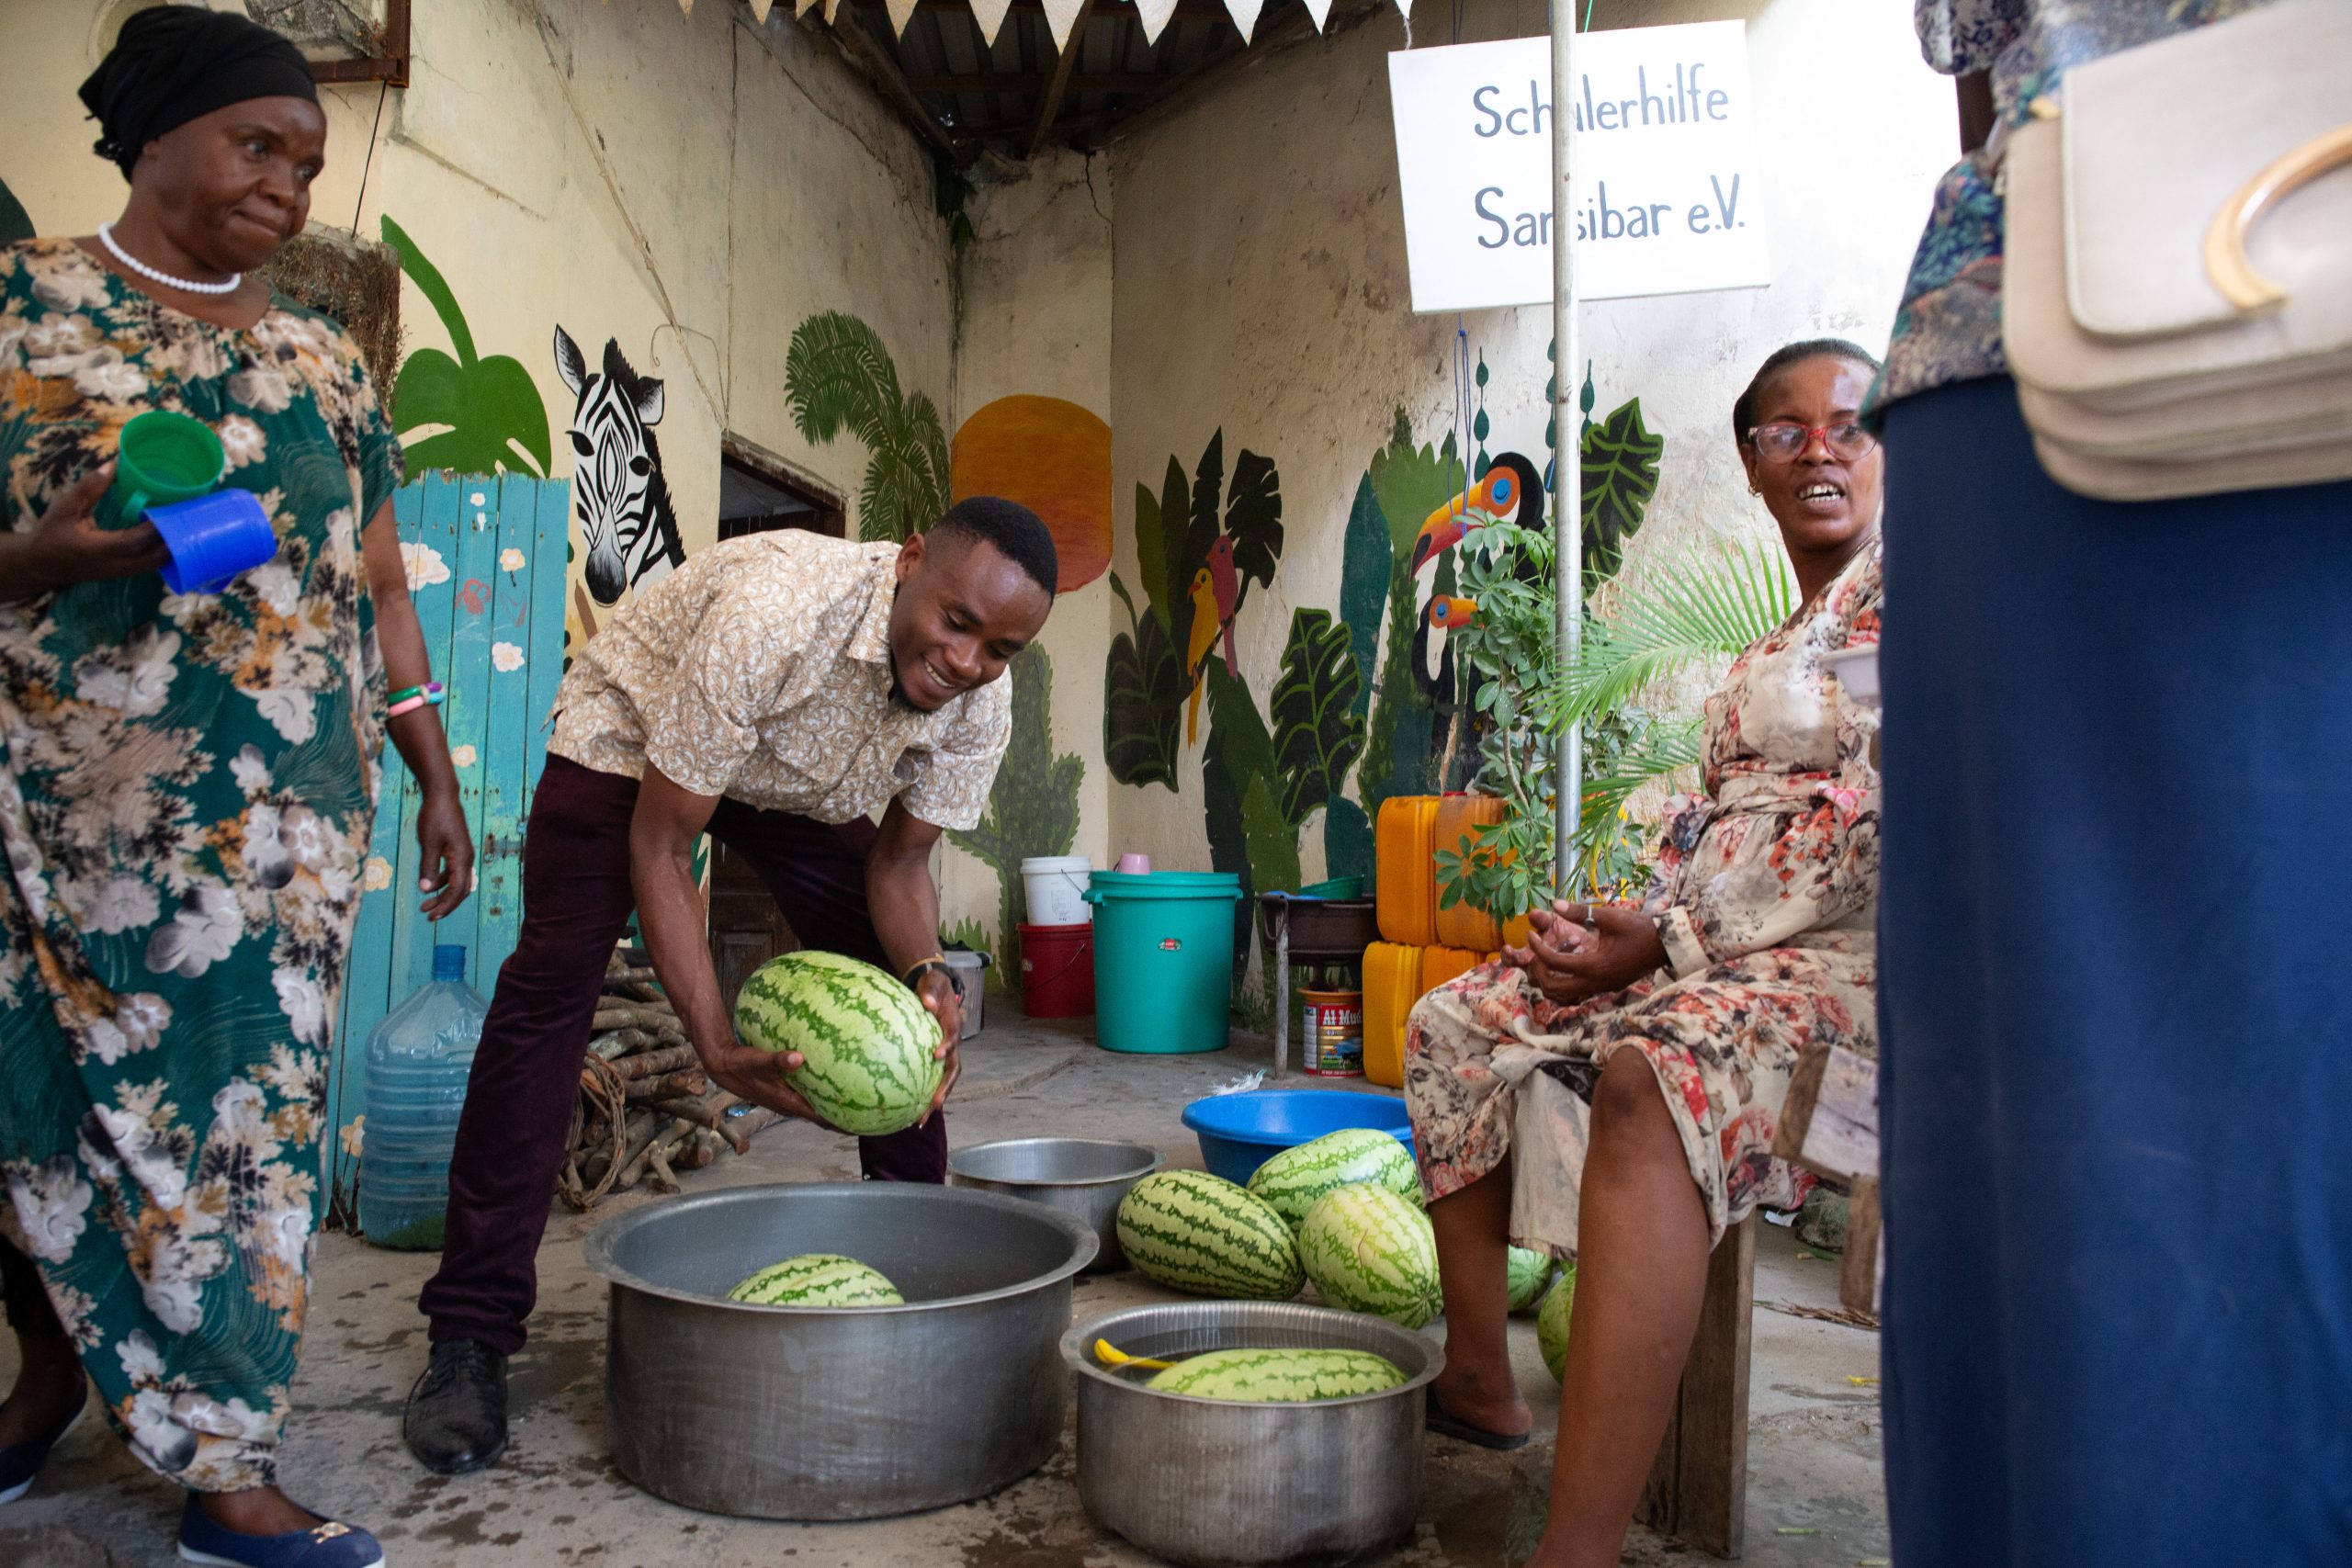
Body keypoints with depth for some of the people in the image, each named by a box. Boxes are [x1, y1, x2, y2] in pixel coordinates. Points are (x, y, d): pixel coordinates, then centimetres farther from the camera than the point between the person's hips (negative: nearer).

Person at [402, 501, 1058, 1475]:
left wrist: (927, 976, -33)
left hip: (799, 781, 5)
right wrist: (717, 1045, -42)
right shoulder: (770, 611, -42)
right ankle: (469, 1337, -10)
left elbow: (899, 861, -11)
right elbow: (659, 844, -34)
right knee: (550, 989, -18)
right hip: (631, 735, -5)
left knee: (901, 991, -6)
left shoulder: (980, 706, -24)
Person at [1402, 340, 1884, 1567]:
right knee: (1457, 1025, 7)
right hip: (1716, 953, 10)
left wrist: (1663, 943, -19)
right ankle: (1479, 1382, 9)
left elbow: (1879, 825, -16)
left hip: (1850, 962, -10)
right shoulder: (1773, 650, 24)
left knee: (1649, 1076, -38)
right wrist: (1612, 926, -1)